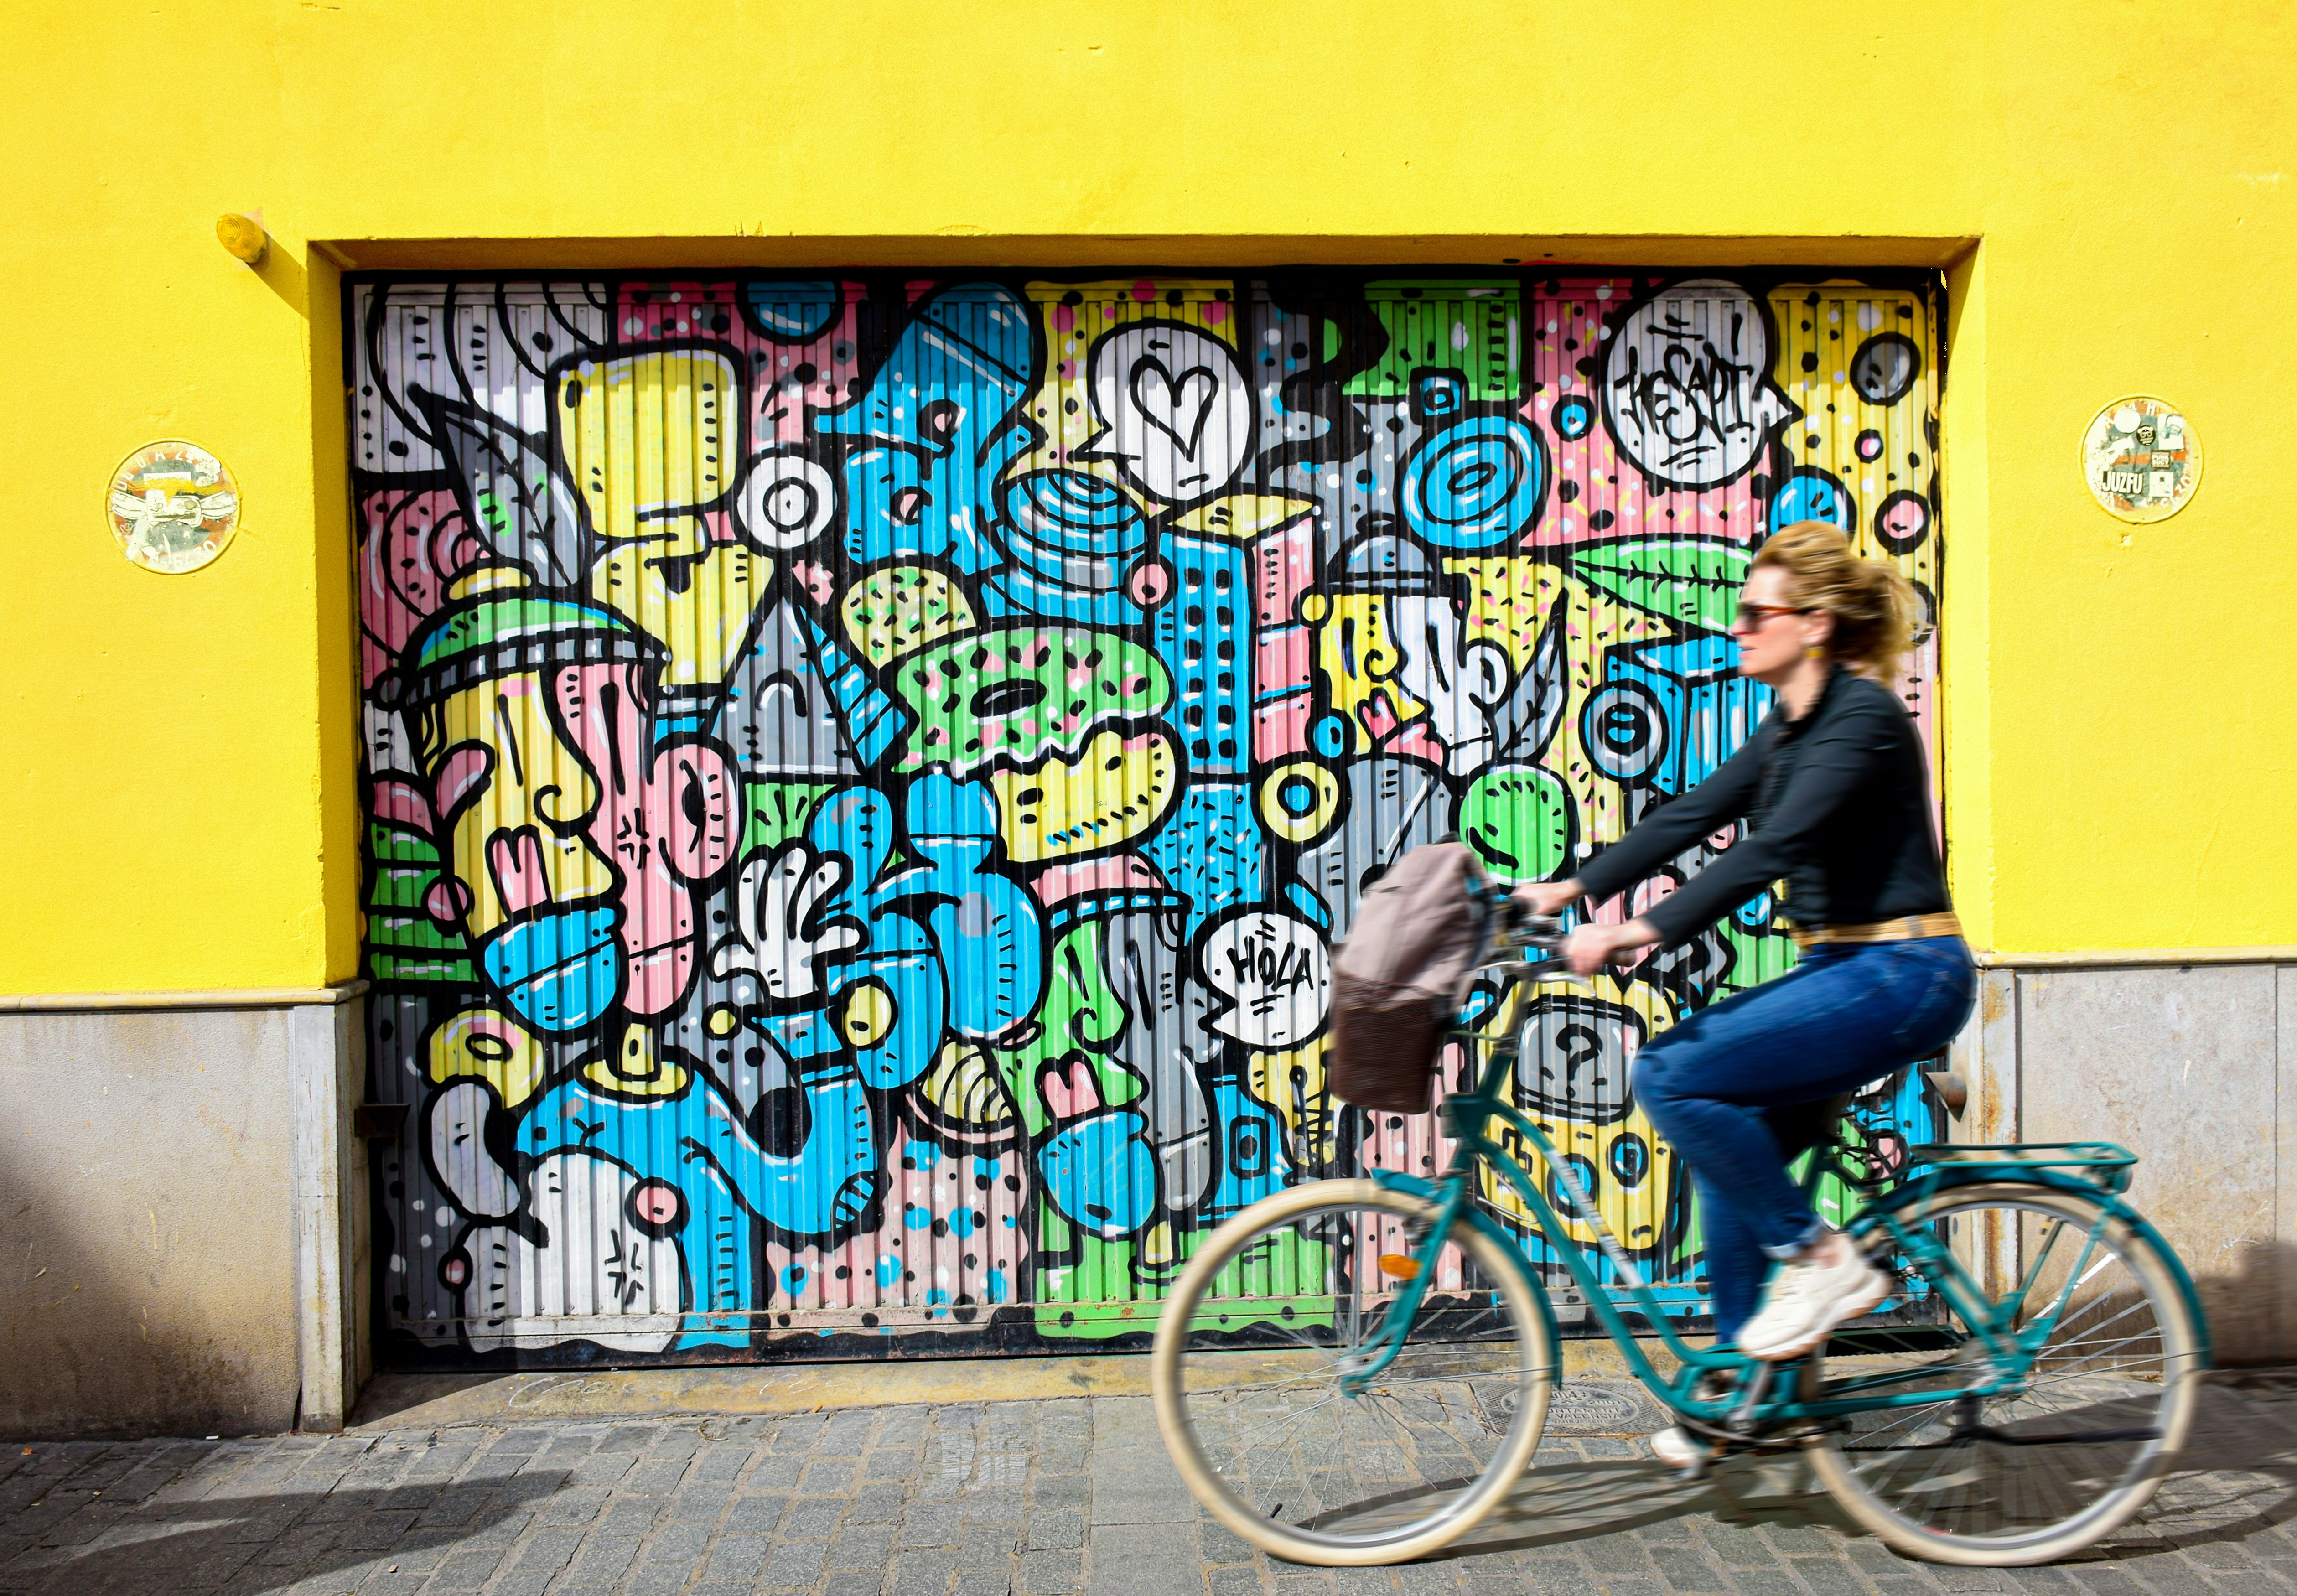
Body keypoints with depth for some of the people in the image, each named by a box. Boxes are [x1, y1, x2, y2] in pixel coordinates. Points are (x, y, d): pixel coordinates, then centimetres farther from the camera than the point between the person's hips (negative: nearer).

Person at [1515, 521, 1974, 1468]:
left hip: (1902, 976, -9)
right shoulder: (1789, 729, 13)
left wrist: (1644, 932, -33)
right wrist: (1571, 890, 3)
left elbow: (1771, 852, -27)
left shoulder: (1863, 717, -16)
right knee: (1727, 1146, 8)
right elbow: (1691, 817, 11)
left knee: (1674, 1076, -19)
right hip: (1845, 969, 10)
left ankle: (1820, 1259, -5)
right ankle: (1750, 1377, 19)